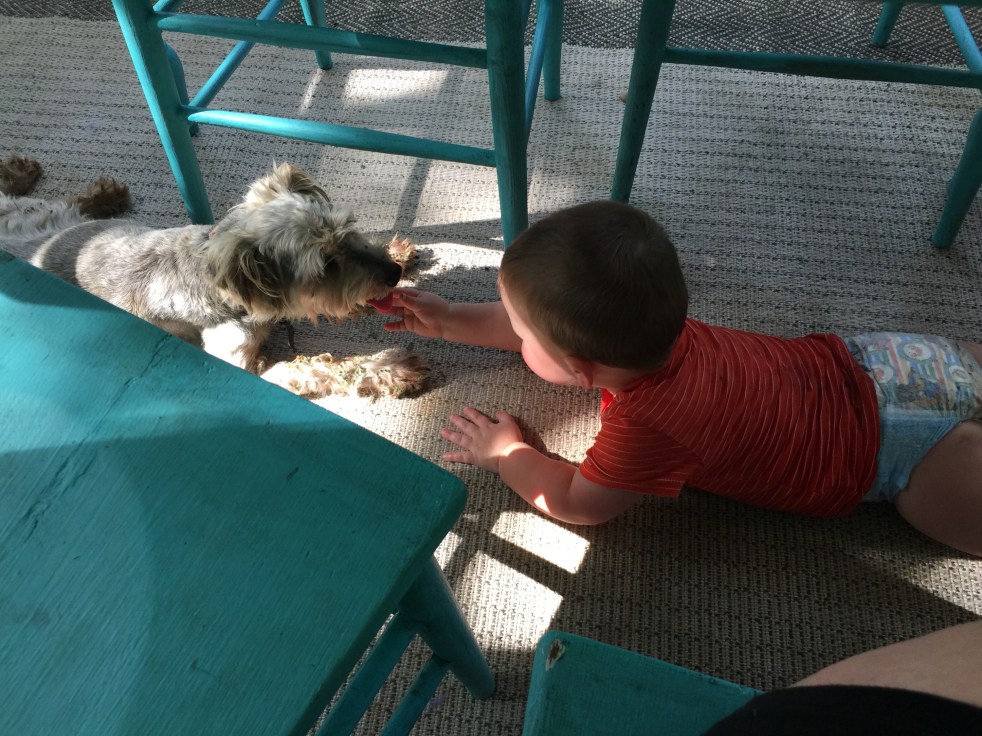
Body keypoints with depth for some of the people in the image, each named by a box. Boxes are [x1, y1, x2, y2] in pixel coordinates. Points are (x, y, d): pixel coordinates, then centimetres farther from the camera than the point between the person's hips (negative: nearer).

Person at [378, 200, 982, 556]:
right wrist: (451, 321, 4)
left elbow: (577, 503, -20)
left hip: (894, 444, -7)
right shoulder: (645, 328, -14)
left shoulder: (650, 422, -36)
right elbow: (542, 322, 4)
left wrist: (502, 453, -9)